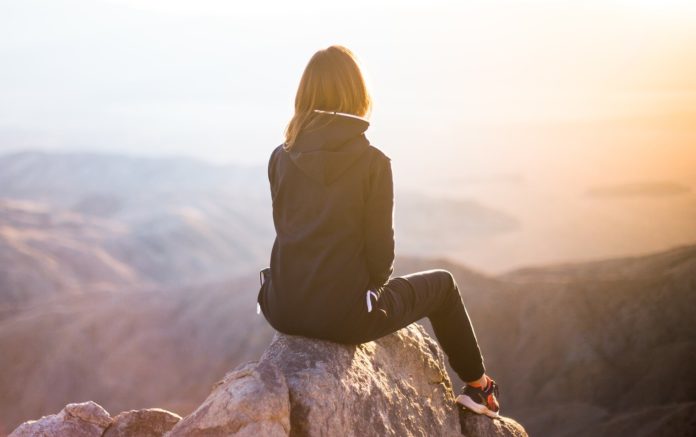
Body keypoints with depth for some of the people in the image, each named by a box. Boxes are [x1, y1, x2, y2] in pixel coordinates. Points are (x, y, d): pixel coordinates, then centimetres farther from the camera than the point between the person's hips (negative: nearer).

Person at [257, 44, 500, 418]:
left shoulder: (280, 159, -1)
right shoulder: (373, 162, -12)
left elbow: (288, 231, 9)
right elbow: (380, 249, -9)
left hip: (284, 310, 4)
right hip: (344, 315, -4)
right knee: (441, 283, 23)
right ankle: (478, 386, 38)